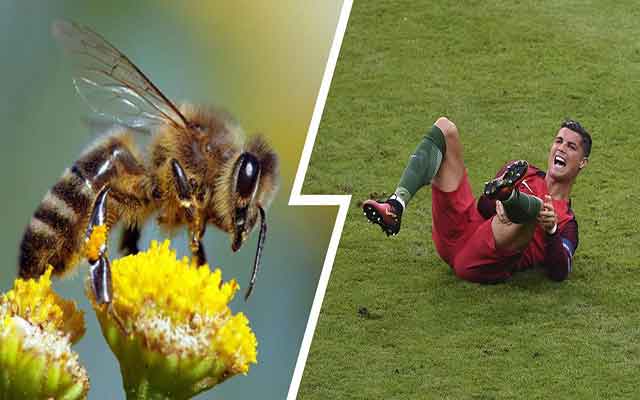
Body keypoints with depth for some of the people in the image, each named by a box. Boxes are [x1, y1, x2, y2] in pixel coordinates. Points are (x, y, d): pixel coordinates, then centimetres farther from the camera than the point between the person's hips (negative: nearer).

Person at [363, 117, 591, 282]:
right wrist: (500, 207, -10)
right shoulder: (524, 172, 29)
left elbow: (559, 273, 1)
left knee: (535, 208, -30)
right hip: (455, 234, 5)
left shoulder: (566, 223, 17)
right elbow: (483, 205, 14)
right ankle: (395, 207, -27)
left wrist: (551, 231, -16)